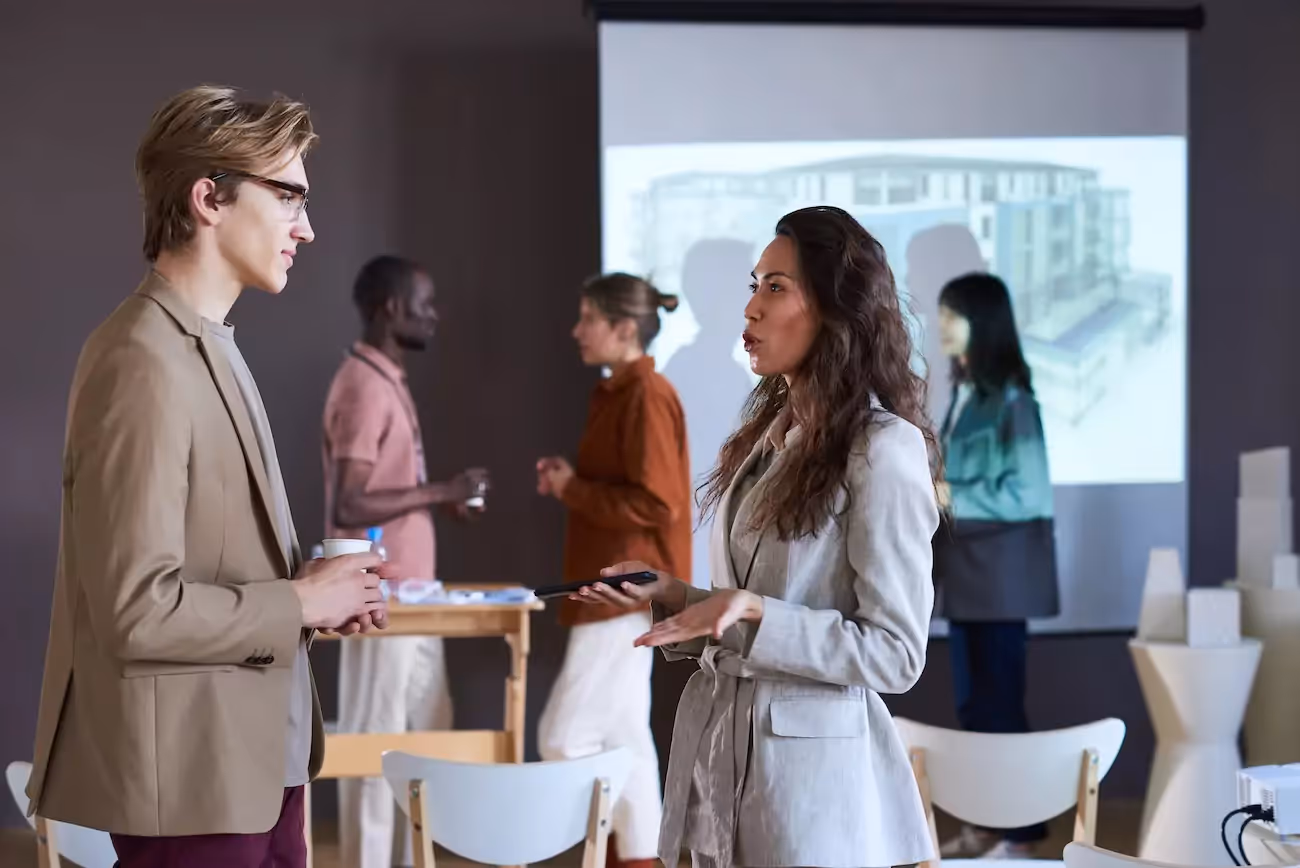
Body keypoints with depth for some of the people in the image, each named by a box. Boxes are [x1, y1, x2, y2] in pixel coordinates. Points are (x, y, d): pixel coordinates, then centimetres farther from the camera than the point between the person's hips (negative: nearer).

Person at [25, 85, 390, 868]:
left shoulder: (207, 346, 13)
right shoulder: (145, 362, -18)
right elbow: (138, 608, -23)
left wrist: (314, 591, 3)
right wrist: (300, 605, -13)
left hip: (251, 764, 10)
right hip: (191, 777, -10)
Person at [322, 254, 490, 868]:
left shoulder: (388, 380, 14)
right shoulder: (363, 387, -18)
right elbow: (346, 507, -24)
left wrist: (440, 501, 8)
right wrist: (440, 492, -19)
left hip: (410, 593, 10)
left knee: (428, 729, 15)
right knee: (374, 743, -3)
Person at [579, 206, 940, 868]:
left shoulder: (882, 448, -13)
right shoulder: (766, 433, 11)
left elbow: (895, 655, -15)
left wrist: (751, 612, -22)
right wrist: (672, 596, 3)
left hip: (809, 766, -8)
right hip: (719, 753, 8)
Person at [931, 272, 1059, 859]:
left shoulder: (1011, 397, -14)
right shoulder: (964, 393, 11)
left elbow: (1025, 493, -18)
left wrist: (947, 499, -17)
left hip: (1000, 567, -8)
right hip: (965, 566, 8)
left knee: (999, 698, -4)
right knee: (972, 699, 11)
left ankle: (1022, 832, 3)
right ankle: (986, 822, 20)